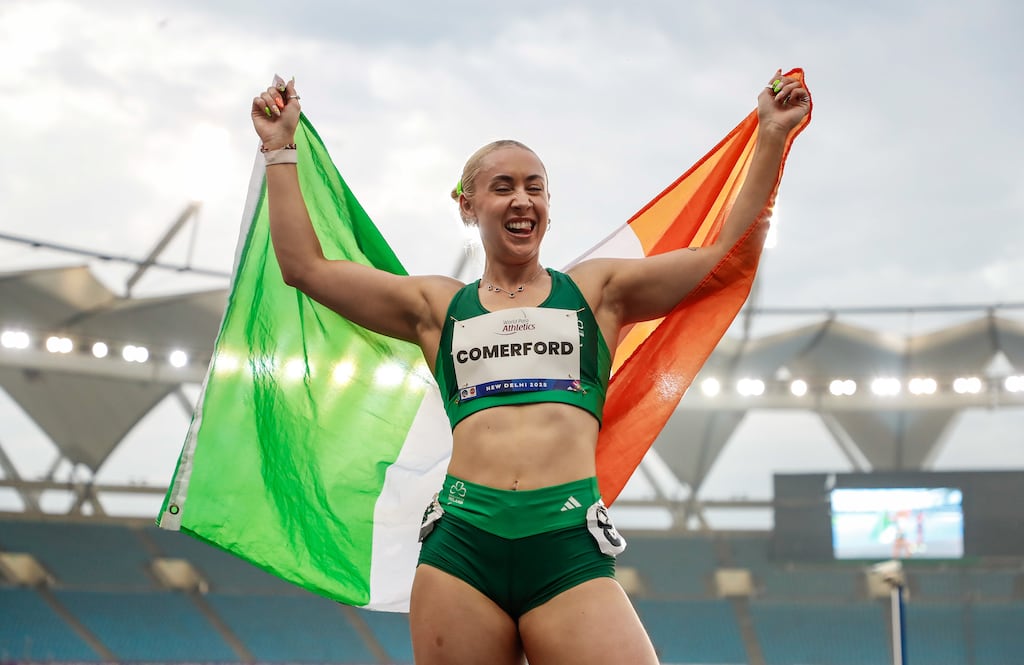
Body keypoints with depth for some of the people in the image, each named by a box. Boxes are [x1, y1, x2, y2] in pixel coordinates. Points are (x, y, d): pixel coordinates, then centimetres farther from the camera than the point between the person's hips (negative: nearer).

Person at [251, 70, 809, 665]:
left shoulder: (595, 291, 18)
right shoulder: (439, 306, 19)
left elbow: (727, 249, 16)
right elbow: (305, 266, 19)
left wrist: (772, 137, 14)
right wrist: (281, 147, 22)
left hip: (571, 552, -1)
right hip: (461, 548, 1)